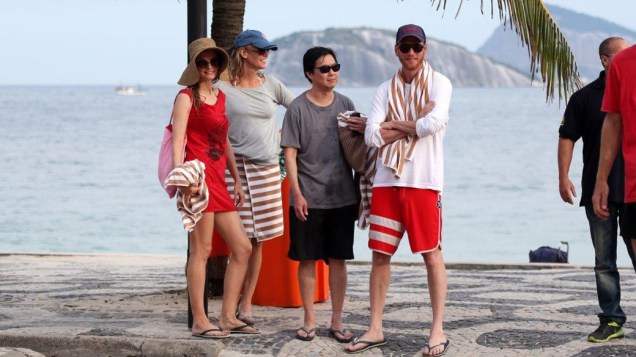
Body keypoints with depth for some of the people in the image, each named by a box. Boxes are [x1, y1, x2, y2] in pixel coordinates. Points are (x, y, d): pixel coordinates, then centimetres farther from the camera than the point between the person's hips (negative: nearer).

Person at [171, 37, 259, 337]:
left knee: (242, 248, 6)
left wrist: (237, 182, 24)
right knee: (201, 250, -7)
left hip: (219, 181, 8)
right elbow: (177, 141, -13)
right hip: (199, 176, -8)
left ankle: (228, 317, 11)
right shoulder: (187, 97, -2)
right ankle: (199, 322, -4)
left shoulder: (220, 96, 20)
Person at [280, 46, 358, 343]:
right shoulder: (298, 108, -3)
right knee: (307, 259, 3)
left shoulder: (345, 104, 7)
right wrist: (297, 193, -11)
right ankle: (309, 321, 14)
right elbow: (290, 154, -4)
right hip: (307, 199, -3)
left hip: (341, 196, 3)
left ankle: (336, 321, 13)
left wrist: (360, 188, 11)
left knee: (338, 259, 5)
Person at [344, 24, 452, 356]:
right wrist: (415, 124, -8)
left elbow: (434, 123, -19)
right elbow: (372, 136, -2)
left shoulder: (438, 83, 0)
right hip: (387, 181, 4)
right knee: (380, 254, 5)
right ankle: (375, 328, 14)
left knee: (431, 254, 0)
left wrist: (395, 125, -7)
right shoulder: (385, 90, 10)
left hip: (424, 181, -4)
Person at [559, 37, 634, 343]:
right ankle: (611, 320, 11)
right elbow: (567, 137, 4)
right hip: (598, 192, 0)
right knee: (604, 261, 5)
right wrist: (563, 177, -6)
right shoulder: (584, 97, 4)